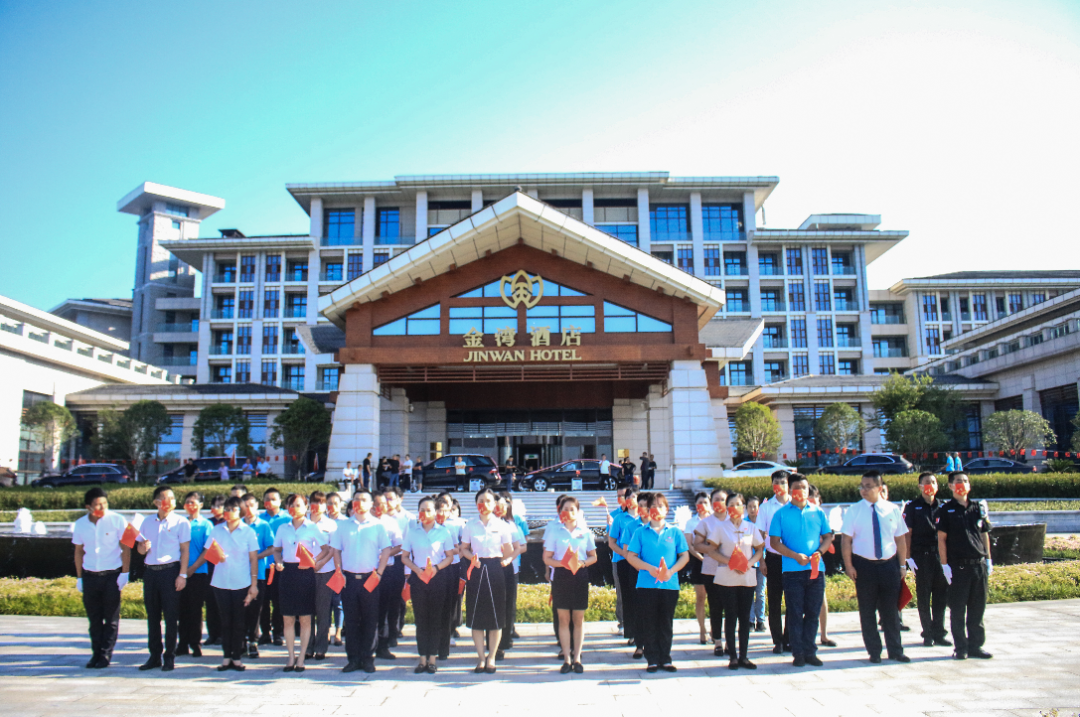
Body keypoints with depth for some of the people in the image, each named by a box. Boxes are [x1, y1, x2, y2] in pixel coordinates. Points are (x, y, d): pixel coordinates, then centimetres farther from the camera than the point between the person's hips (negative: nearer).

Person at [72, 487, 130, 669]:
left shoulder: (117, 520, -8)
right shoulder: (80, 524, 2)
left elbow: (125, 548, -5)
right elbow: (79, 551, 12)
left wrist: (125, 572, -9)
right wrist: (79, 577, 11)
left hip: (112, 575, -3)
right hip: (90, 576, 3)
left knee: (111, 618, 2)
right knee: (94, 618, 8)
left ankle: (106, 655, 9)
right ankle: (96, 653, 19)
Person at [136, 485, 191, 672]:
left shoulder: (181, 522, 0)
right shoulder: (147, 522, 12)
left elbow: (184, 550, -3)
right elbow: (140, 548, 17)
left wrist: (182, 574, -10)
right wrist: (143, 547, -8)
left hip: (170, 571, -4)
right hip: (150, 571, 4)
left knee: (171, 616, -1)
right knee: (152, 616, 9)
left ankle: (169, 657, 8)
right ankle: (155, 656, 19)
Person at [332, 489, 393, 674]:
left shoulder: (378, 525, 3)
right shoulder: (343, 525, 9)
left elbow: (386, 550, 2)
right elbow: (336, 550, 11)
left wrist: (379, 573, -7)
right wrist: (339, 572, 0)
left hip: (370, 578, -2)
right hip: (349, 578, 2)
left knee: (370, 620, 2)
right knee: (351, 620, 5)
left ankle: (367, 659, 12)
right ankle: (353, 659, 14)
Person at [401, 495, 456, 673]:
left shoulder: (443, 531, 2)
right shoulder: (411, 531, 7)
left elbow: (450, 556, 4)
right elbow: (404, 556, 9)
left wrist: (436, 567, -13)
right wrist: (417, 569, -8)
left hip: (438, 577, -1)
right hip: (418, 577, 1)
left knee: (436, 617, 1)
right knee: (420, 618, 3)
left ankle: (432, 658, 10)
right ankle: (422, 659, 11)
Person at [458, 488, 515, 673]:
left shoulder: (502, 525, 2)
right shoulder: (470, 525, 5)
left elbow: (509, 551, 6)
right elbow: (463, 548, 8)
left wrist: (503, 560, -6)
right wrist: (472, 558, -8)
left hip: (495, 570, -1)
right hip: (476, 571, 1)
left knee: (496, 615, 1)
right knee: (476, 616, 2)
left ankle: (491, 657, 14)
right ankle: (481, 657, 14)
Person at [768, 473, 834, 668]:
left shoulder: (817, 512, 10)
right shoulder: (781, 514, 1)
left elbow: (828, 537, 12)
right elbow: (774, 542, -3)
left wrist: (820, 552, -8)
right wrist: (796, 556, -14)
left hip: (815, 569, 3)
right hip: (792, 570, -3)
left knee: (813, 613, 7)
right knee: (795, 613, 2)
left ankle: (810, 651, 18)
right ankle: (798, 653, 10)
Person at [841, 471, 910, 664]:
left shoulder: (892, 510, 3)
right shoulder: (854, 511, -3)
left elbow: (900, 539, 8)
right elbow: (846, 540, -4)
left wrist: (902, 565, 5)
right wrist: (848, 566, -9)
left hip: (889, 564, 1)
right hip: (864, 565, -1)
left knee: (890, 610, 9)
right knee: (867, 611, 6)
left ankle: (895, 650, 22)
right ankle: (874, 652, 18)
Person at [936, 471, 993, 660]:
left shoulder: (979, 508, 10)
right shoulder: (946, 510, -2)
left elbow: (985, 535, 16)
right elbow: (941, 539, -3)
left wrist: (988, 560, 11)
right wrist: (945, 565, -8)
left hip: (979, 565, 4)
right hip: (958, 566, -4)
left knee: (977, 609, 9)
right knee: (958, 610, 2)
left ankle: (975, 645, 20)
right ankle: (960, 648, 11)